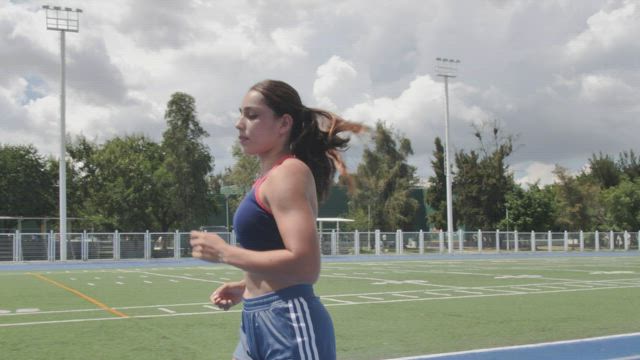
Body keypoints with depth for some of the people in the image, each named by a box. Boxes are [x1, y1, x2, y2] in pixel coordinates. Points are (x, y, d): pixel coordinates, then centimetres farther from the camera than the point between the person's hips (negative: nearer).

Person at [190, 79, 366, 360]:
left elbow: (305, 266, -25)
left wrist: (224, 252, -18)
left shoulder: (288, 172, -14)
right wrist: (246, 286, 12)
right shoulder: (272, 177, 15)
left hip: (289, 322, -10)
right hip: (257, 321, 10)